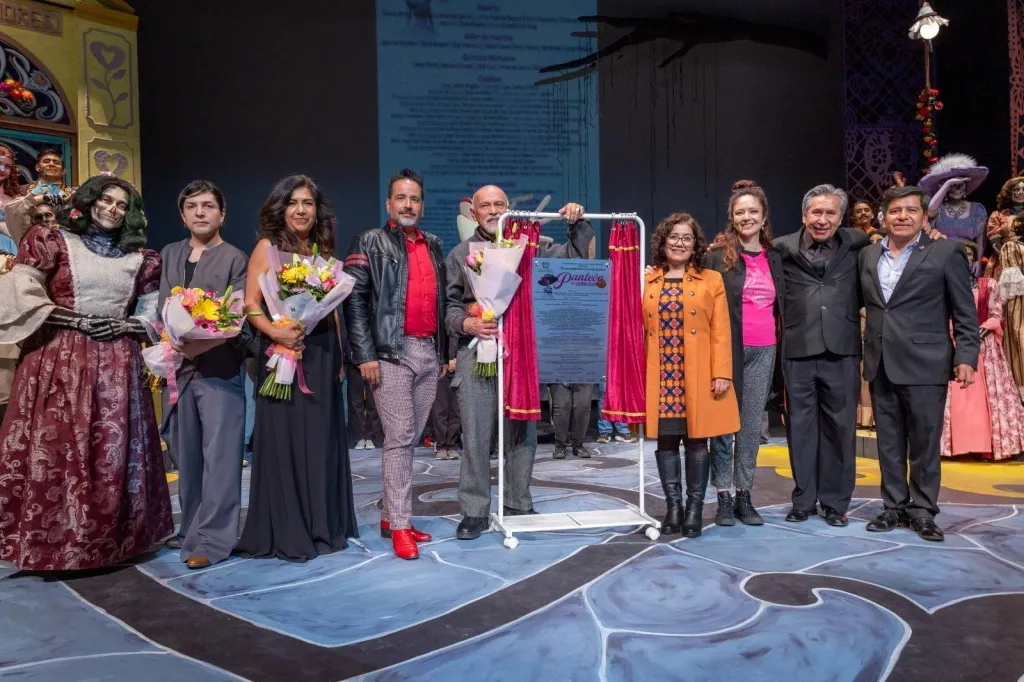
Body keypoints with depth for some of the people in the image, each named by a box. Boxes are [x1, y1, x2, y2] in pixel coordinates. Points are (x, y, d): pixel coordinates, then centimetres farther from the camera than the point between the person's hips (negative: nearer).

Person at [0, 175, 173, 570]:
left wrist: (124, 325, -4)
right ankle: (48, 541, 7)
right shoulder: (53, 243, 5)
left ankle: (110, 540, 14)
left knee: (115, 454, 4)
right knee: (56, 450, -4)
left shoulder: (139, 258, 14)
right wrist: (76, 321, -11)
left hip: (118, 366, 3)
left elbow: (153, 315, 15)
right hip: (60, 362, -3)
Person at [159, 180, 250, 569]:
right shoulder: (170, 254, 17)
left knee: (219, 456, -6)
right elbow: (162, 309, 12)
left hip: (220, 369, -5)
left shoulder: (236, 260, 0)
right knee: (185, 456, 13)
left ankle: (213, 539, 0)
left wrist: (203, 344, -20)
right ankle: (191, 529, 26)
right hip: (179, 368, 5)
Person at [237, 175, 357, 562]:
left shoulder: (324, 251, 12)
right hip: (283, 352, -5)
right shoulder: (268, 246, -1)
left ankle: (324, 525, 20)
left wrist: (339, 356, 11)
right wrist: (275, 332, -23)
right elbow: (251, 304, -6)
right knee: (285, 438, -1)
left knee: (322, 438, 9)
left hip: (323, 353, 5)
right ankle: (286, 534, 8)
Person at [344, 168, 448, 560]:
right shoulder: (370, 243, 2)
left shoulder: (433, 246, 18)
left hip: (429, 353, 6)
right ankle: (399, 525, 2)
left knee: (411, 439, 9)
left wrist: (444, 351, 15)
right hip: (391, 352, -5)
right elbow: (354, 300, -6)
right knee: (400, 438, -6)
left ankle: (390, 515, 21)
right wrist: (365, 355, -13)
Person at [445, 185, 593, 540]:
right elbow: (450, 305, 7)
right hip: (476, 353, -1)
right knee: (475, 435, -1)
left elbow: (575, 255, 13)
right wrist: (466, 324, -12)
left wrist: (578, 224, -1)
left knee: (522, 431, 7)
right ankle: (474, 511, 10)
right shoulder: (460, 254, 11)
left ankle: (518, 504, 21)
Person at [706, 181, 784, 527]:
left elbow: (781, 306, 18)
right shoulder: (717, 258, -1)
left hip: (764, 351, 4)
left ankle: (744, 495, 16)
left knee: (752, 424, 7)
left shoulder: (774, 259, 13)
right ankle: (724, 496, 9)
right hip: (730, 349, -4)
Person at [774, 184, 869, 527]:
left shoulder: (856, 244, 8)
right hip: (798, 350, -1)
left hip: (842, 351, 1)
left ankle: (835, 502, 21)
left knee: (840, 427, 7)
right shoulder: (783, 247, 4)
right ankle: (803, 500, 21)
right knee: (801, 427, 8)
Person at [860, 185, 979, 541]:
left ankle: (923, 510, 17)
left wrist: (966, 358, -10)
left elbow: (965, 313, -2)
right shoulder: (868, 255, 10)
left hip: (925, 364, -4)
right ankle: (894, 506, 22)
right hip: (881, 364, 4)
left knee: (925, 442, 4)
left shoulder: (946, 251, -1)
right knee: (888, 442, 10)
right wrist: (866, 353, 6)